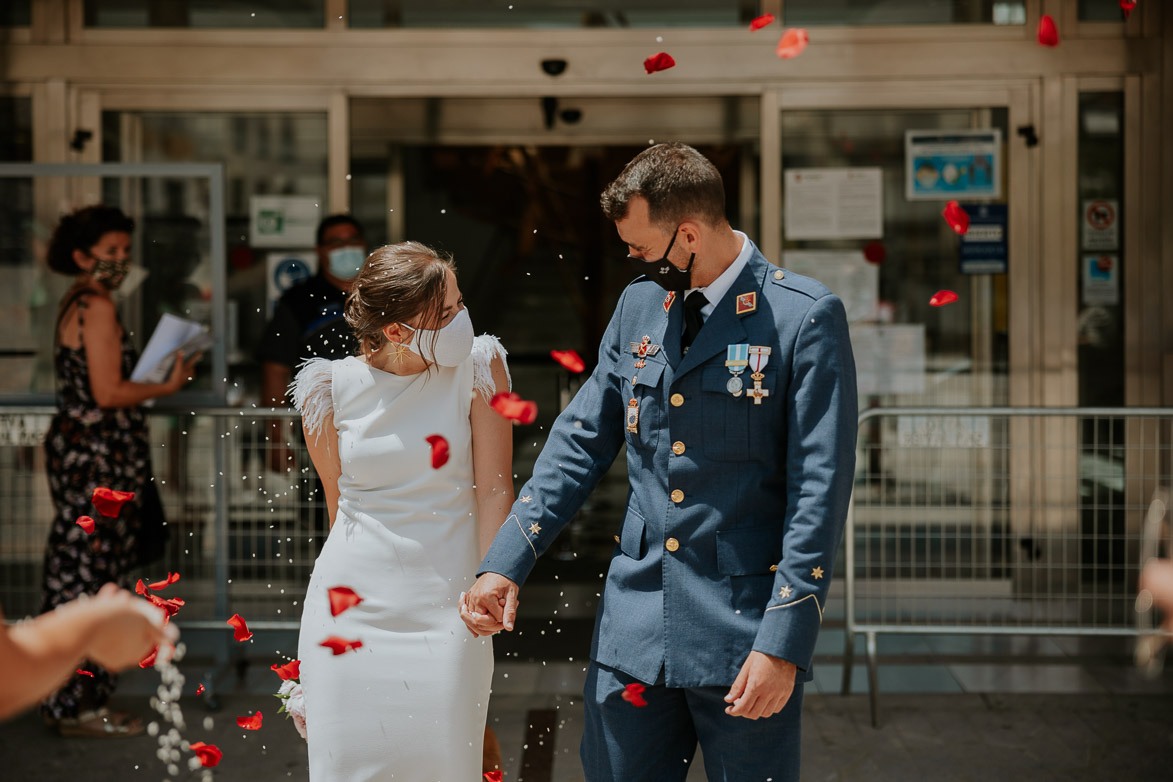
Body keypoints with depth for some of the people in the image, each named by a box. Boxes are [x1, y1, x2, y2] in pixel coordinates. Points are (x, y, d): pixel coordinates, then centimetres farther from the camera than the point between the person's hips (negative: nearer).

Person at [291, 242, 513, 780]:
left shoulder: (477, 367, -2)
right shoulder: (332, 388, 0)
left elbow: (494, 491, -2)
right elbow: (339, 502, 12)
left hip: (444, 610, -1)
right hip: (350, 612, 1)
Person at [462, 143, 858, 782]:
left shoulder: (806, 317, -8)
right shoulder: (637, 305, 10)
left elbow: (819, 489, -11)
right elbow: (582, 442, 13)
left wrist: (783, 643, -16)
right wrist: (506, 563, 4)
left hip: (742, 632, -5)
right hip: (634, 625, 5)